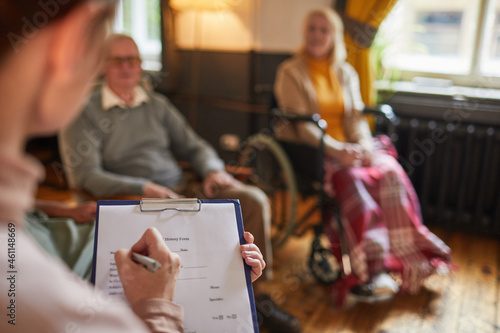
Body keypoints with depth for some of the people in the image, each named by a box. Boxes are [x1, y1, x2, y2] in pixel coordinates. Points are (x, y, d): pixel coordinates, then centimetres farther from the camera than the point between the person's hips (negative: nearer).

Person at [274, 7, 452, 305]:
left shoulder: (346, 73, 16)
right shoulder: (291, 72, 1)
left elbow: (355, 116, 8)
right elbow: (299, 123, -10)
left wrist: (364, 146, -14)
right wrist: (334, 149, -22)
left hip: (347, 147, 5)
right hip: (308, 149, -4)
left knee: (390, 172, -23)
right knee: (353, 179, -33)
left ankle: (403, 257, -19)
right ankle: (369, 269, -30)